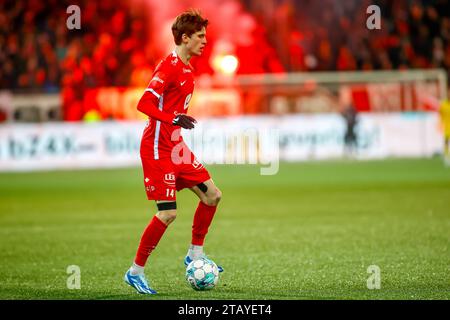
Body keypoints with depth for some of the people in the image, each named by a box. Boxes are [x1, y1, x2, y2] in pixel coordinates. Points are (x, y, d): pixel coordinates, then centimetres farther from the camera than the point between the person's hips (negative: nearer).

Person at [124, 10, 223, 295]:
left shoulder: (187, 69, 13)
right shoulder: (169, 67, -16)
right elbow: (144, 104, -24)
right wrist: (173, 119, -35)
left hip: (176, 147, 10)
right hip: (158, 148, -10)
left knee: (212, 195, 9)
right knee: (168, 213, -11)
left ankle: (195, 254, 21)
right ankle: (135, 272, 0)